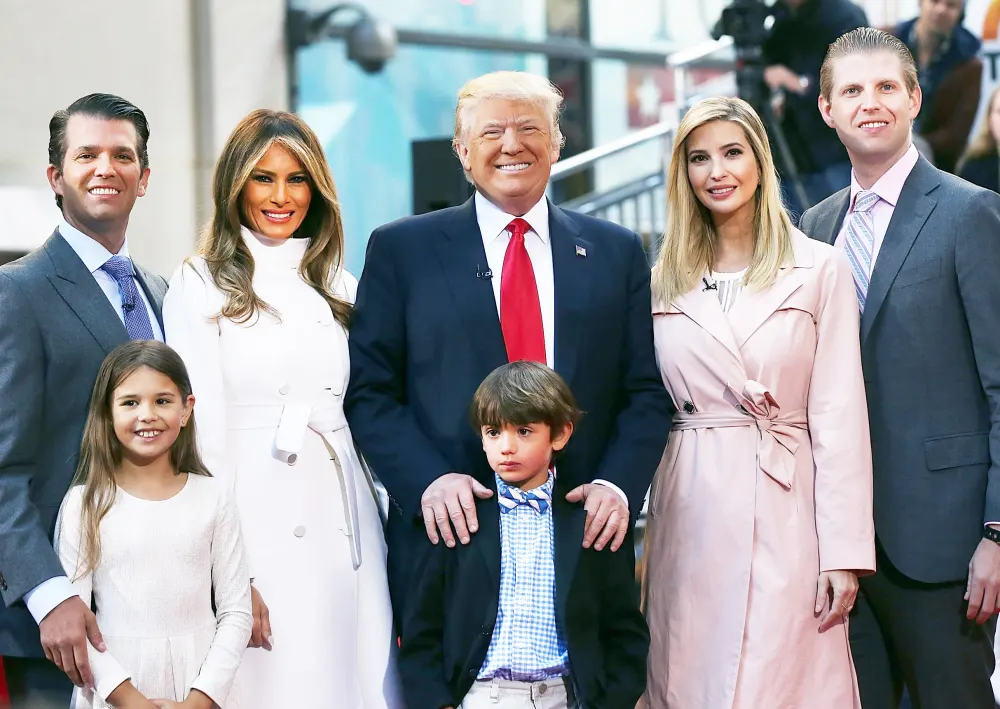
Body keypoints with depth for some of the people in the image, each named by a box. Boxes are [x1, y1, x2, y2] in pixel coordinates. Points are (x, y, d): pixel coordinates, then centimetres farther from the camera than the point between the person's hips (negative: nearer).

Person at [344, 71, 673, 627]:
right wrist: (428, 481, -14)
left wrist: (618, 485, -9)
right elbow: (370, 392, 1)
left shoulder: (616, 252, 11)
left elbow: (647, 393, 8)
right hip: (451, 536, -1)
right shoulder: (402, 250, 7)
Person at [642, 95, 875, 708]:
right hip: (690, 515, 3)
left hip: (785, 509, -3)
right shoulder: (664, 283, 10)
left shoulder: (820, 270, 0)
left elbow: (838, 416, -4)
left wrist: (845, 553, -9)